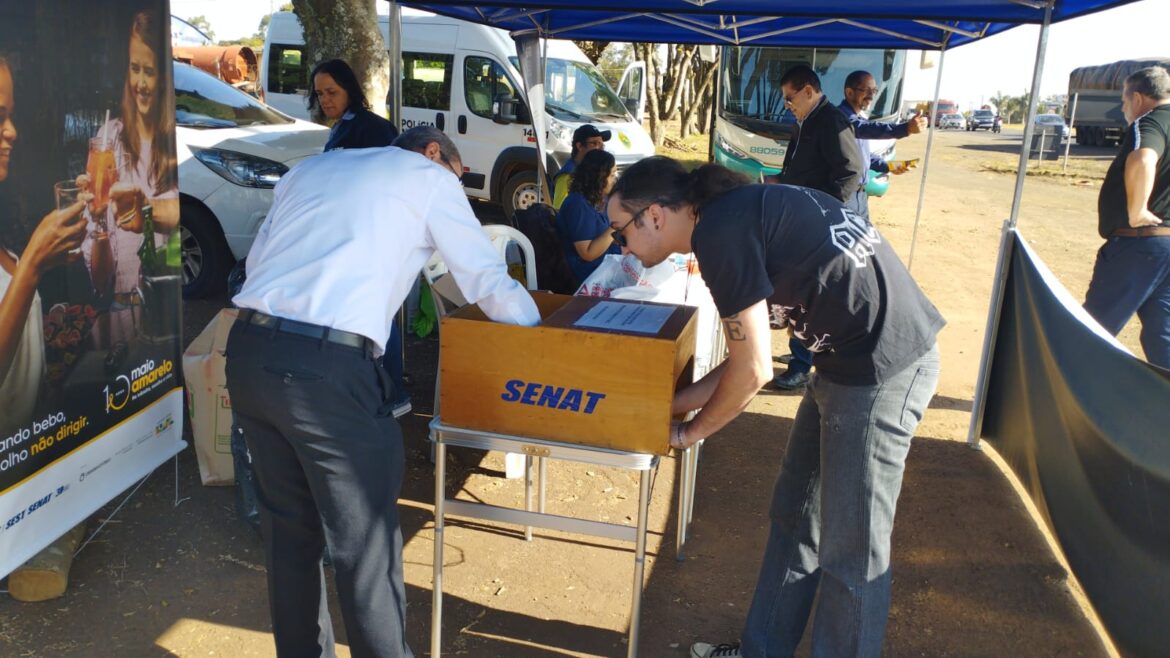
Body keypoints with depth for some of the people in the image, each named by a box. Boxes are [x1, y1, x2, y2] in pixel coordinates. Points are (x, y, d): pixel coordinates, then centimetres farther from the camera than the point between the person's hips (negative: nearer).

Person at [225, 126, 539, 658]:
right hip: (327, 366, -7)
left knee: (288, 525, 22)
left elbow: (256, 260, 21)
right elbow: (490, 283, 10)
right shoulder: (430, 177, 11)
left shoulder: (310, 168, 27)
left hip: (248, 350, 7)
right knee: (365, 546, 6)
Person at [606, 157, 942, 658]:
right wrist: (674, 403, 17)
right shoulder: (734, 213, 11)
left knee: (850, 550, 4)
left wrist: (690, 432, 1)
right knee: (794, 518, 18)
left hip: (883, 365, -10)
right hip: (849, 358, 10)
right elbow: (748, 352, 16)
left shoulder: (720, 230, -17)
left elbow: (753, 368, -15)